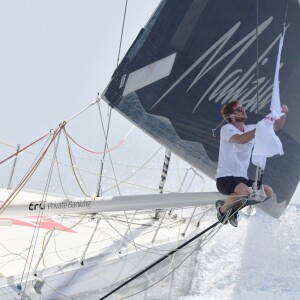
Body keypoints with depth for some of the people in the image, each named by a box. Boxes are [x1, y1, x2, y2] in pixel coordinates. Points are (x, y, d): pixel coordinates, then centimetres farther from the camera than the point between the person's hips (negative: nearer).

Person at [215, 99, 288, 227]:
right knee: (246, 191, -34)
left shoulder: (251, 129, 11)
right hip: (225, 178, -7)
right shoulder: (226, 129, -9)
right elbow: (241, 139, -30)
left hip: (242, 178, 8)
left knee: (268, 191, -7)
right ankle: (223, 209, -3)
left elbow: (276, 127, 9)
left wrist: (283, 113, -11)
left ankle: (234, 207, 11)